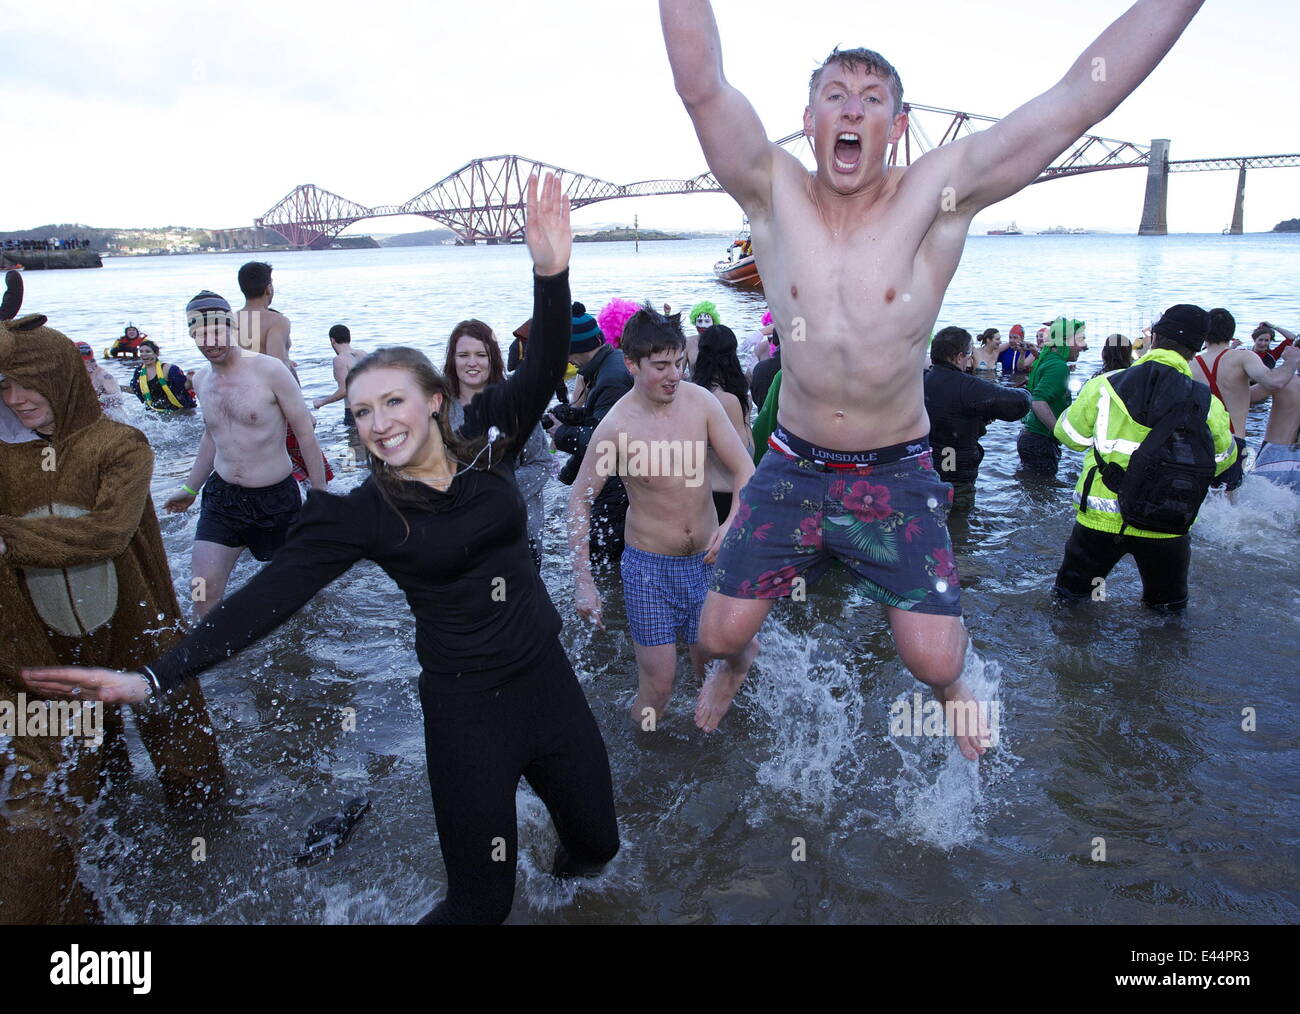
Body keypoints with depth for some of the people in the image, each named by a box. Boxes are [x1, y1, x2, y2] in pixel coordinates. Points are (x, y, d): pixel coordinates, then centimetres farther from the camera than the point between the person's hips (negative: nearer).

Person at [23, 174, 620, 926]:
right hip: (466, 703, -3)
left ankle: (569, 862, 55)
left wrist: (552, 274, -33)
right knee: (481, 898, 4)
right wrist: (157, 676, -23)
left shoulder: (483, 445, -5)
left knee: (599, 844, 19)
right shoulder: (361, 514, -11)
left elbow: (543, 374, -16)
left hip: (548, 676, 3)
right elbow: (271, 595, -16)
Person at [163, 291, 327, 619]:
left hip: (276, 497, -4)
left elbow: (306, 432, -10)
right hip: (222, 496, 4)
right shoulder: (201, 380, 5)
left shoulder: (269, 370, -14)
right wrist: (190, 488, 27)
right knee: (204, 589, -9)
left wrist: (320, 494, -9)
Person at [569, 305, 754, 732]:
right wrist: (583, 580, -9)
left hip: (708, 557, 3)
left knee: (712, 663, 11)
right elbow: (580, 500, -6)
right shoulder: (615, 427, -15)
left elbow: (744, 469, -4)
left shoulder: (700, 401, -8)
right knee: (658, 682, -2)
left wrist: (733, 522, -24)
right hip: (650, 565, -3)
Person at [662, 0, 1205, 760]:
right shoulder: (773, 193, -9)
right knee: (721, 633, 4)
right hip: (794, 467, 1)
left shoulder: (937, 196, -12)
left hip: (898, 475, -1)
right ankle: (735, 666, 44)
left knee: (933, 659, -1)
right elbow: (703, 86, -23)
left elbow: (1084, 95, -21)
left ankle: (952, 683, 40)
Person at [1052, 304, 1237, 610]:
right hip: (1170, 527, 1)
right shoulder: (1209, 405, -7)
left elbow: (1069, 435, 2)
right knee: (1168, 607, 25)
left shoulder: (1105, 385, -11)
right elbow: (1222, 460, 10)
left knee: (1068, 596, 18)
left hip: (1102, 519, -1)